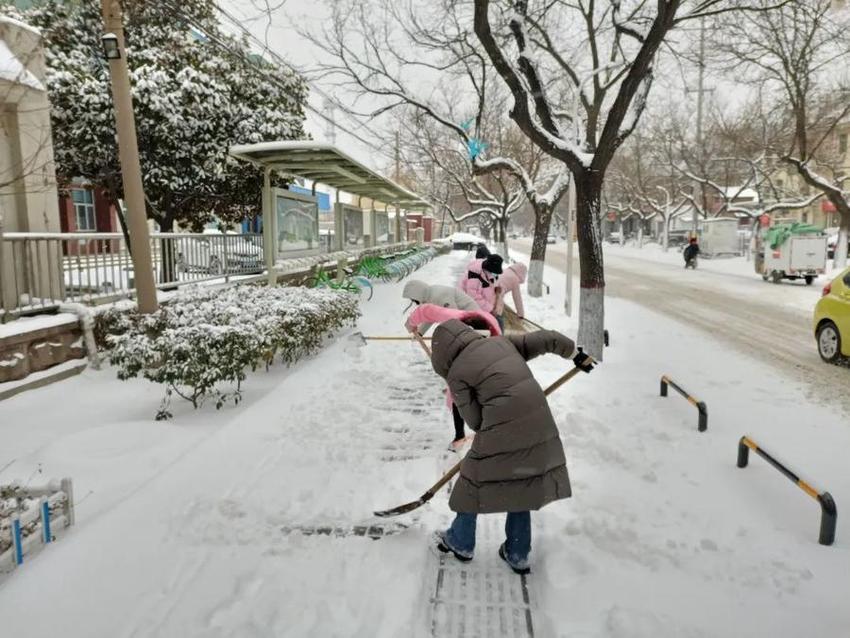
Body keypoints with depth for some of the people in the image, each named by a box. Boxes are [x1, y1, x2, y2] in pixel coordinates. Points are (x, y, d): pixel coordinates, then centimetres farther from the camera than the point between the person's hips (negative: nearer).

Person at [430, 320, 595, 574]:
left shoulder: (456, 374, -2)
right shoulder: (500, 341, 12)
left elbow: (474, 420, -3)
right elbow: (548, 339, 13)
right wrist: (576, 354, 28)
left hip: (501, 434, -6)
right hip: (540, 427, 6)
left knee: (474, 483, 18)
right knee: (521, 487, 23)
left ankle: (461, 543, 37)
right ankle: (518, 555, 35)